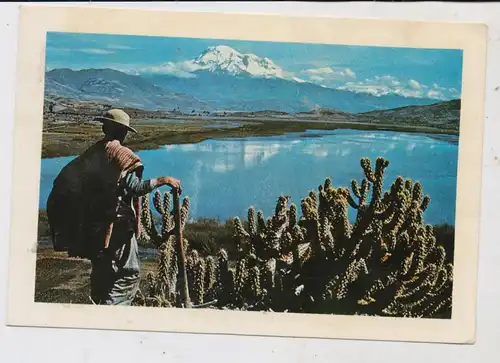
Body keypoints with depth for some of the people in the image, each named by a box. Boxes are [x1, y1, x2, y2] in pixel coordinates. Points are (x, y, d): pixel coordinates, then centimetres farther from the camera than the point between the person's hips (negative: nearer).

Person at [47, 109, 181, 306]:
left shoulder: (91, 153, 9)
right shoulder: (121, 155, -11)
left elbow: (64, 182, 9)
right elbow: (134, 187, -24)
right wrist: (163, 180, -17)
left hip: (92, 225, 8)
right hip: (117, 224, -7)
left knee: (102, 272, 18)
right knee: (129, 274, -1)